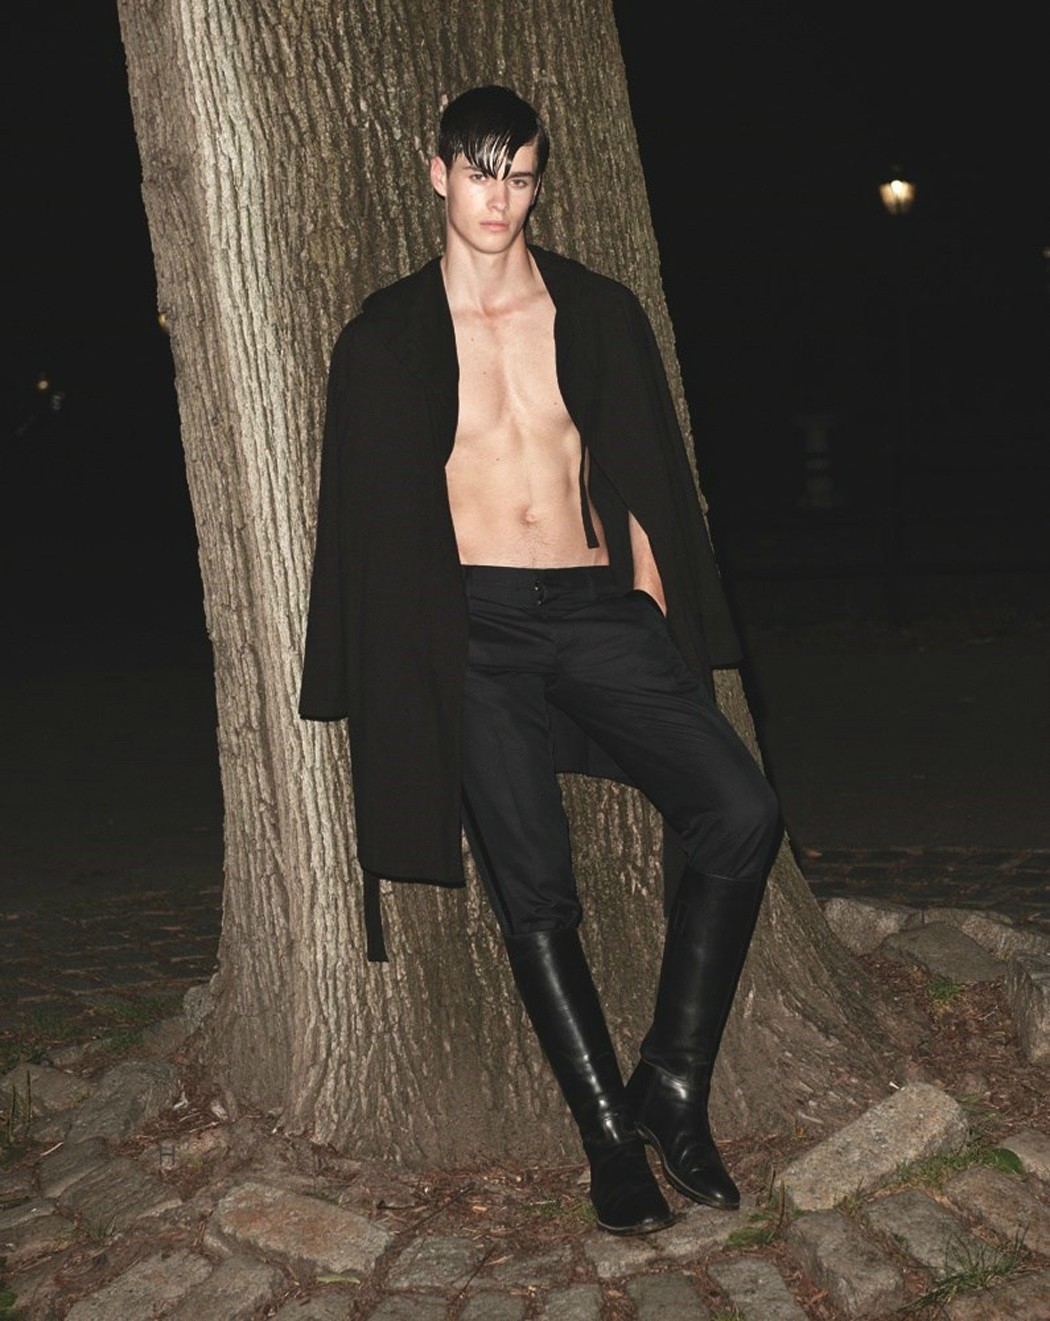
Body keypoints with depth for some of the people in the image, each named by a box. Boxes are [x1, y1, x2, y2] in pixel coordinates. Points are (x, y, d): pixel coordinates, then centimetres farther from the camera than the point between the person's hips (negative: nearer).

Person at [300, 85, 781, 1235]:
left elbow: (644, 481, 14)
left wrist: (658, 621, 6)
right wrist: (400, 675, 4)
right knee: (533, 894, -5)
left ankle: (672, 1084, -3)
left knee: (740, 813, -18)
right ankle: (612, 1140, 9)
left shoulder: (598, 313, 12)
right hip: (476, 629, -1)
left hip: (598, 610, 2)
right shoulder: (386, 340, 7)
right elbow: (370, 521, 9)